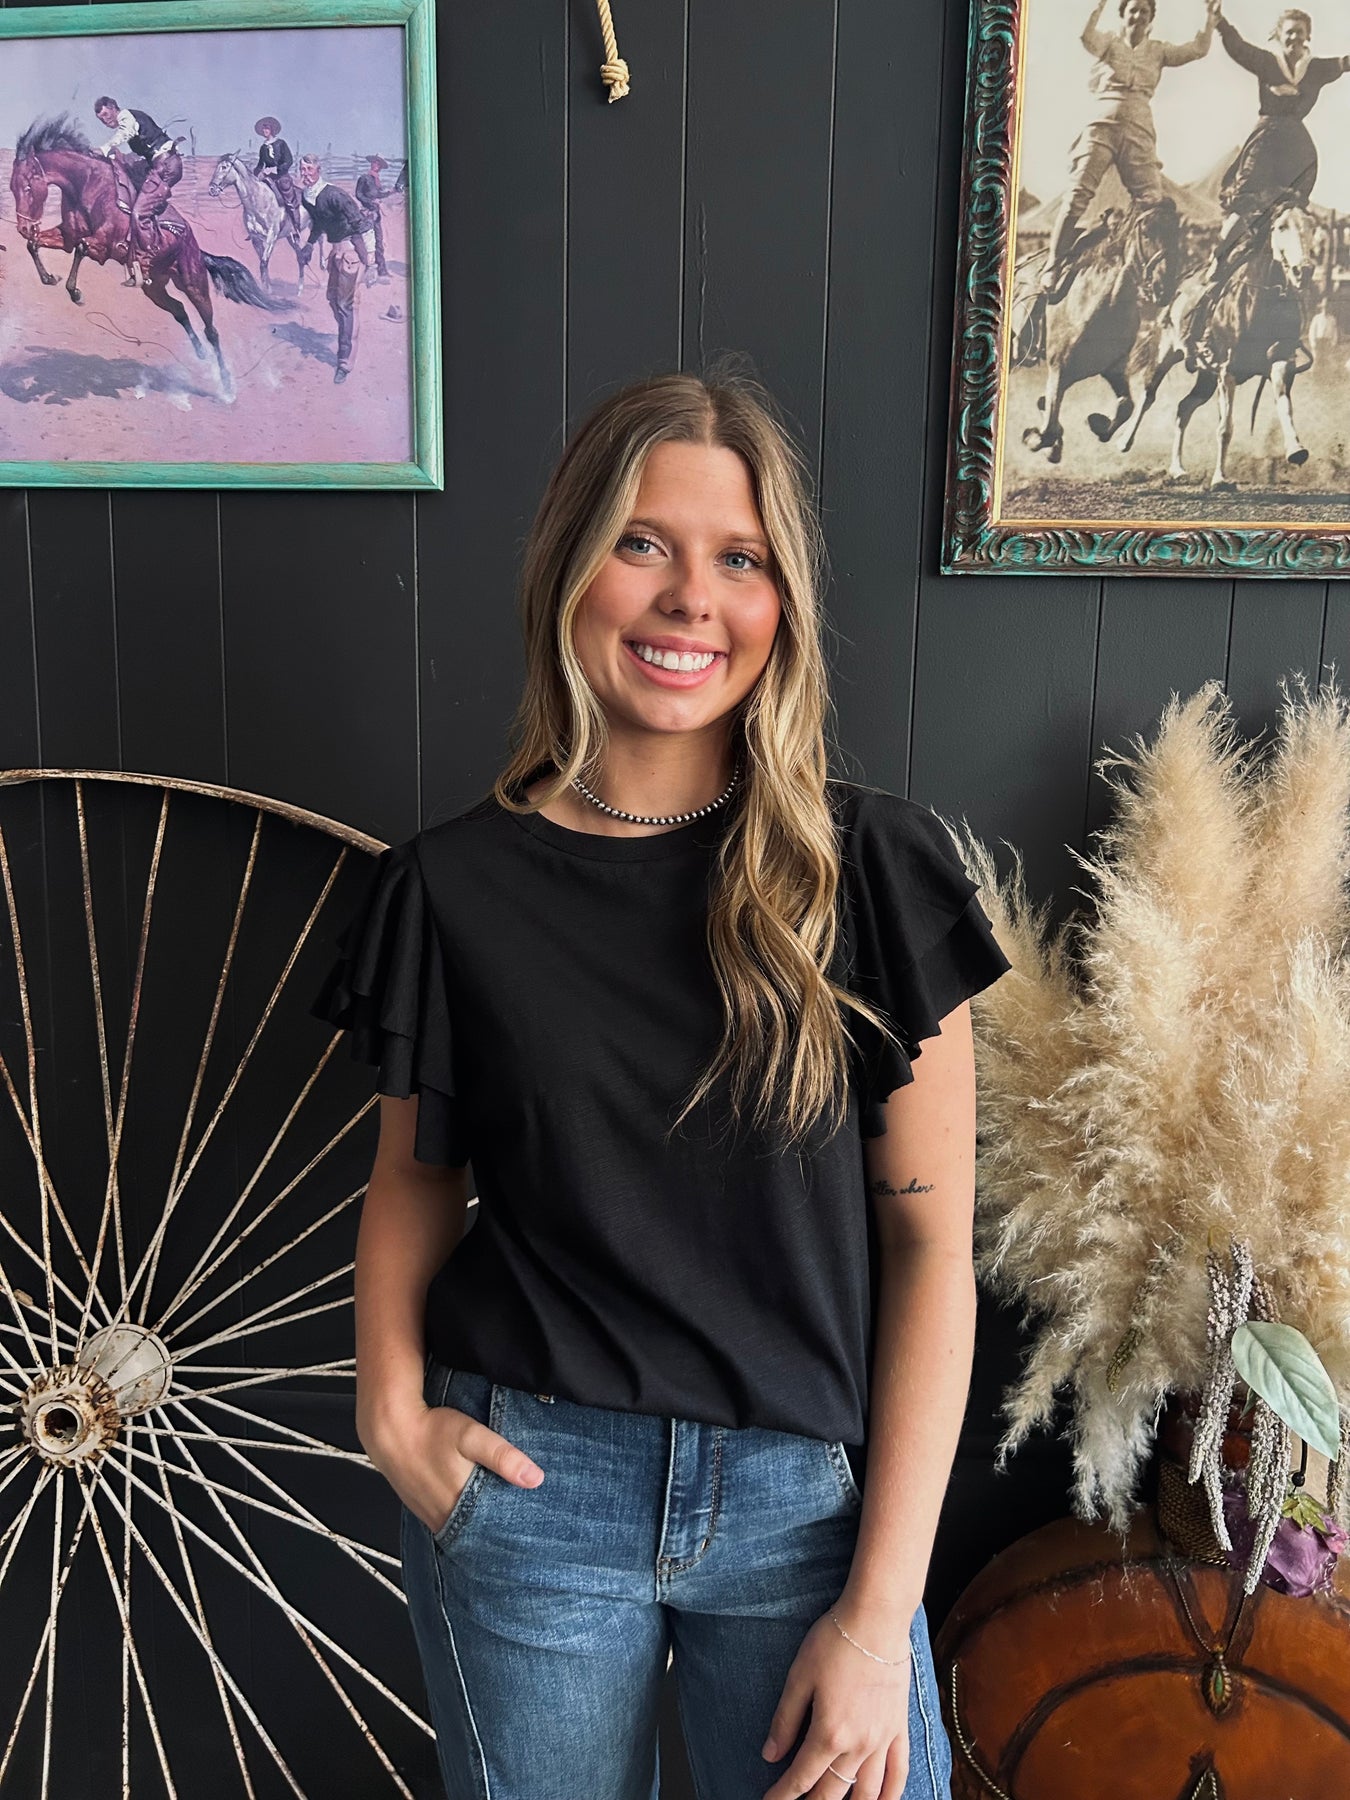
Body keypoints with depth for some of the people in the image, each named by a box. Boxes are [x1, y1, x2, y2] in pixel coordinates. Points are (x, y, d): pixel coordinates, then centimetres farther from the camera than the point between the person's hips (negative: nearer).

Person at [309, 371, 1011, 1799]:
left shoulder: (874, 869, -8)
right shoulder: (453, 886, -4)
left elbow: (930, 1240, -7)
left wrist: (880, 1608, -8)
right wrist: (390, 1401, -6)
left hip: (812, 1498, 0)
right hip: (530, 1486, 1)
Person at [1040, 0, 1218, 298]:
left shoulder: (1158, 50, 20)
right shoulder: (1109, 42, 13)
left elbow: (1199, 49, 14)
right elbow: (1087, 36, -9)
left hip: (1139, 131, 2)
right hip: (1102, 125, -2)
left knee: (1151, 200, -11)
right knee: (1077, 195, -16)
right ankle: (1053, 269, -16)